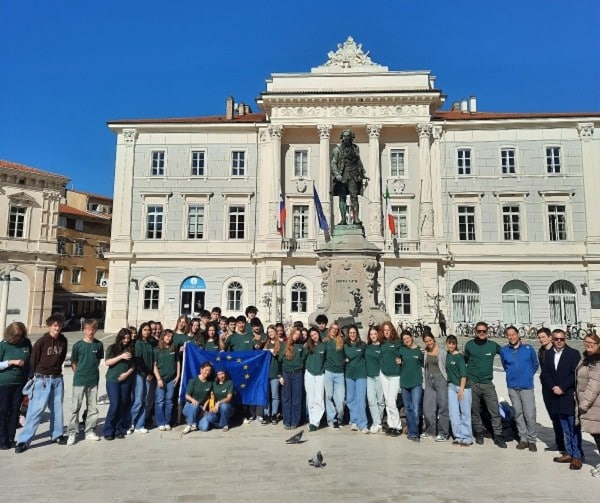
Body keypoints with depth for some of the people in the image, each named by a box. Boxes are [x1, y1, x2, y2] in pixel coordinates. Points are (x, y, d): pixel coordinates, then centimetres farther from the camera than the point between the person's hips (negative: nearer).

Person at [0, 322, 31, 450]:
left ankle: (11, 438, 19)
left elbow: (31, 360, 11)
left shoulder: (26, 343, -1)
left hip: (21, 383, 2)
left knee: (15, 410, 8)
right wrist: (12, 362, -19)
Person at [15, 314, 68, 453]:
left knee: (57, 408, 11)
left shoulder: (63, 341, 2)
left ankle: (57, 435, 23)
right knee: (36, 409, -6)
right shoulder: (41, 341, -11)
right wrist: (34, 377, 1)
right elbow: (33, 360, -5)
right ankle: (23, 440, 1)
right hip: (43, 379, -4)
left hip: (58, 379, 4)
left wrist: (56, 369, 10)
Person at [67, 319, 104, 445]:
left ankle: (89, 431, 22)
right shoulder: (78, 345, -7)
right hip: (79, 381, -2)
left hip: (93, 381, 3)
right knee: (75, 407, 3)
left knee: (93, 407, 10)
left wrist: (93, 371, 6)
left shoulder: (99, 345, -1)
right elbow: (73, 363, 1)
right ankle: (72, 433, 14)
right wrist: (79, 374, 2)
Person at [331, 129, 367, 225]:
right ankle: (343, 219, 3)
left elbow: (359, 162, 23)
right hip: (342, 176, -2)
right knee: (342, 198, 1)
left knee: (354, 197, -6)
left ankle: (356, 218, -6)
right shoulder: (337, 149, 3)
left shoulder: (355, 148, 13)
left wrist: (363, 173, 19)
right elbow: (333, 163, -2)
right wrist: (337, 174, -16)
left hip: (353, 176, 2)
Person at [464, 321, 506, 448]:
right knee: (474, 410, 8)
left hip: (488, 384, 0)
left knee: (495, 411, -4)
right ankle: (478, 433, 25)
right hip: (472, 383, 0)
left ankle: (498, 435, 8)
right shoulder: (469, 345, 1)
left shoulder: (493, 345, 0)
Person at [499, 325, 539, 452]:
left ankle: (531, 440, 9)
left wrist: (528, 375, 10)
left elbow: (535, 364, 12)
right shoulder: (503, 351, 2)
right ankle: (523, 438, 19)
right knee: (518, 414, 7)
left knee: (530, 415, -5)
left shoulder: (528, 348, -1)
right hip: (512, 387, 2)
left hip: (527, 386, -2)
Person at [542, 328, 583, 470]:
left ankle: (577, 456, 8)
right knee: (565, 428, 14)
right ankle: (569, 453, 22)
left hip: (570, 397, -5)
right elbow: (546, 374, 7)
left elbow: (575, 374, -12)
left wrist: (563, 388, -14)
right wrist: (553, 387, -8)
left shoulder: (574, 353, -6)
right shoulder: (549, 355, 9)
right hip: (557, 397, 5)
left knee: (574, 428, 0)